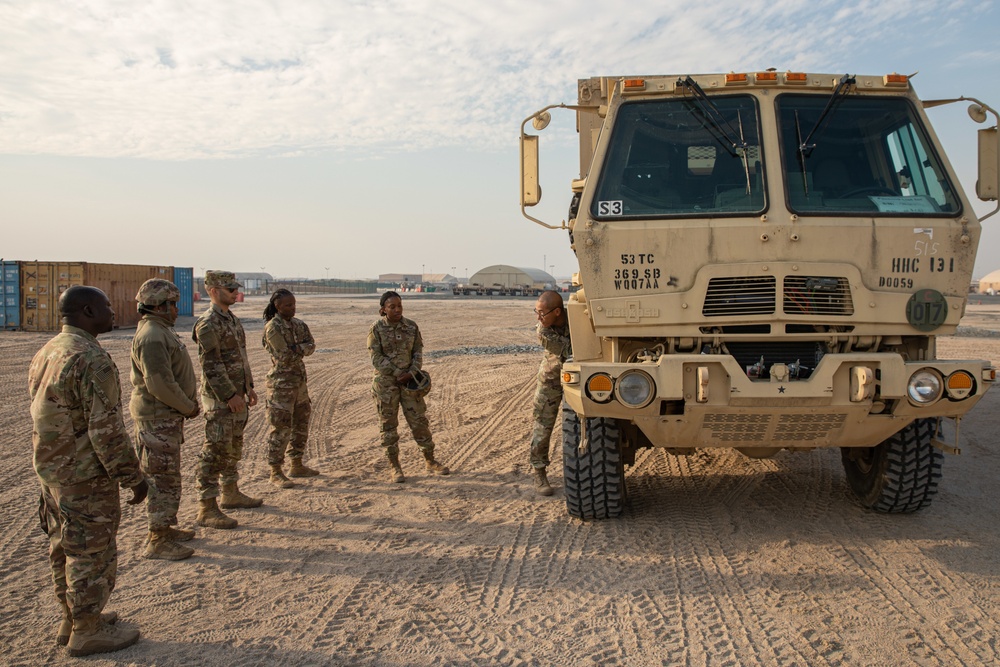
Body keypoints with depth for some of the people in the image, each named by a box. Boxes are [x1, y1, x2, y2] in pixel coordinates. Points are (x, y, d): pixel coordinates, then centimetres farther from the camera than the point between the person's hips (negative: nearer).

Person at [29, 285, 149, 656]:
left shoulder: (46, 353, 8)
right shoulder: (92, 360, -23)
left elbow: (43, 418, 16)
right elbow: (107, 430, -24)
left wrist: (49, 477, 23)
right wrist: (133, 478, -16)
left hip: (52, 472, 10)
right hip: (86, 478, -10)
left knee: (64, 549, 19)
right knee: (92, 554, 3)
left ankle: (71, 621, 33)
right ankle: (87, 632, 15)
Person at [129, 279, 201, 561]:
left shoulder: (161, 331, 14)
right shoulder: (151, 336, -21)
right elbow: (159, 383, -26)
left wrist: (190, 401, 11)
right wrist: (188, 407, -15)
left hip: (168, 416, 11)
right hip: (157, 418, -11)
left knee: (168, 476, 18)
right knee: (162, 477, -4)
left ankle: (166, 528, 30)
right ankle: (158, 541, 3)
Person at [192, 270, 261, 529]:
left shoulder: (232, 319, 13)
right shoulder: (208, 323, -17)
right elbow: (211, 365, -21)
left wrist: (248, 387, 16)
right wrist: (229, 396, -22)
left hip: (236, 394, 10)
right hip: (219, 398, -10)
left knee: (234, 448, 19)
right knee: (215, 451, -6)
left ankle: (231, 494, 32)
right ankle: (207, 509, -1)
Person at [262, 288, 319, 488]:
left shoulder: (298, 324, 9)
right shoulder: (273, 328, -14)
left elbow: (311, 346, -1)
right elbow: (285, 357, -20)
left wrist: (296, 348, -18)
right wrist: (302, 349, -6)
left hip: (299, 380, 8)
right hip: (281, 382, -8)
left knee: (301, 423, 15)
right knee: (280, 427, -4)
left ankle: (297, 466, 27)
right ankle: (276, 473, 4)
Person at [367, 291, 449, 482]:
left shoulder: (411, 327, 2)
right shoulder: (376, 329, -7)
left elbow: (418, 351, 4)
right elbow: (377, 358, -10)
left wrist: (412, 373, -12)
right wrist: (399, 374, -14)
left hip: (409, 380, 3)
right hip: (386, 381, -2)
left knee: (419, 420, 5)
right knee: (388, 424, 3)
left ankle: (431, 462, 17)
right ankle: (394, 467, 14)